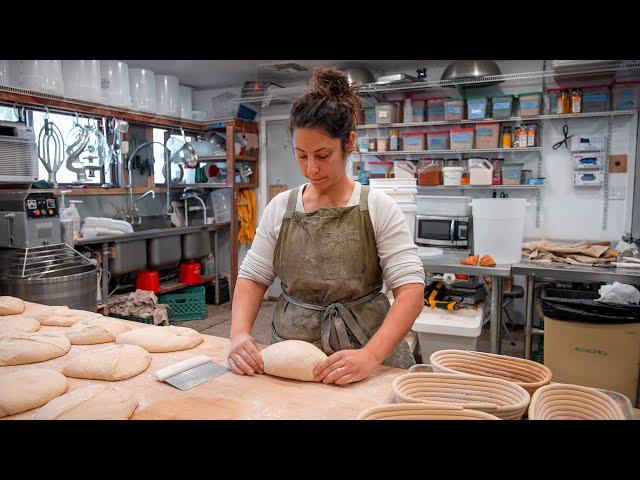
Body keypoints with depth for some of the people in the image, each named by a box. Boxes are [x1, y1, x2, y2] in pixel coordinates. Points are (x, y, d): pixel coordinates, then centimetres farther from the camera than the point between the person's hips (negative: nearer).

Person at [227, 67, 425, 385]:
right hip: (288, 356, 3)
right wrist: (240, 334, -12)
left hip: (369, 351, -2)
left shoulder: (378, 207, -6)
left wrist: (371, 355, -24)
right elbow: (252, 278, 5)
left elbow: (410, 288, -11)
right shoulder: (280, 207, 4)